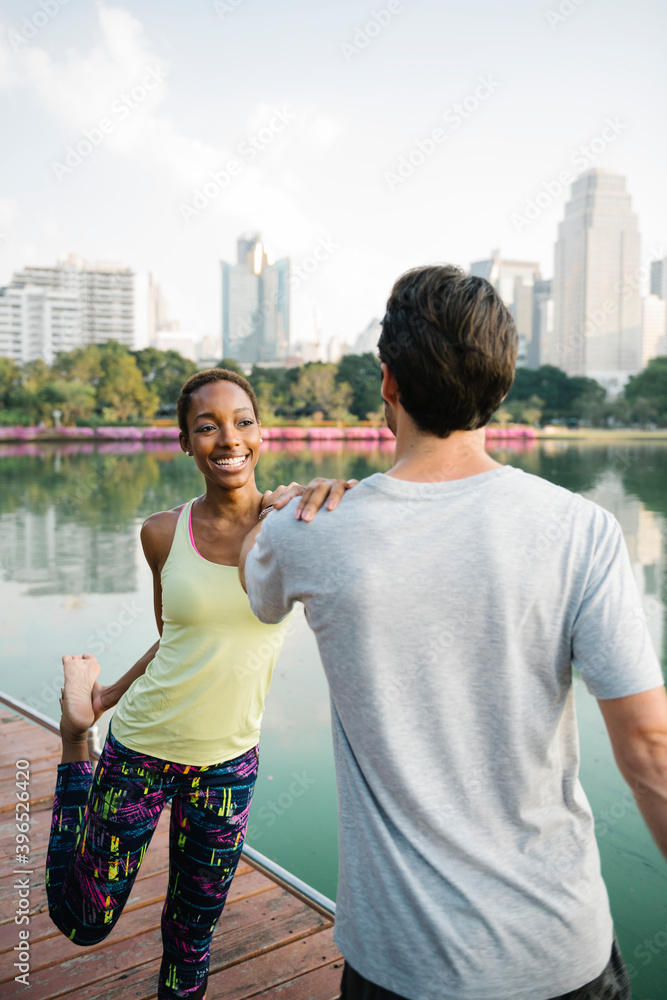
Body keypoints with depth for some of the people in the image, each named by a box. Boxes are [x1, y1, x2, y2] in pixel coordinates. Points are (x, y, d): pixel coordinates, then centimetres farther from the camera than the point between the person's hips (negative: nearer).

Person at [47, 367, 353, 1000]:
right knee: (82, 923, 19)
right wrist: (103, 698, 9)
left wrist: (335, 496, -39)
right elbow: (175, 638, 6)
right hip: (141, 750, 0)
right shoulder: (163, 533, -8)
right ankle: (75, 753, 37)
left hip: (228, 762, 0)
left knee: (192, 934, 18)